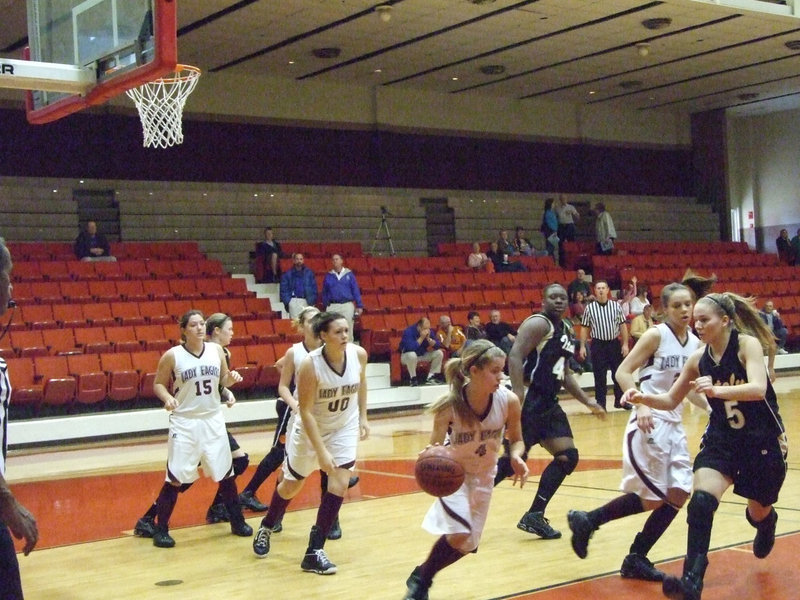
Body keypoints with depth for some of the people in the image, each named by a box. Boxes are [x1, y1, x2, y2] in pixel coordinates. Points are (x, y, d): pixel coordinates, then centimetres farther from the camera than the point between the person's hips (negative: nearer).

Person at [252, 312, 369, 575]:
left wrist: (362, 416, 6)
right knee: (291, 486, 14)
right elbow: (306, 411, -26)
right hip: (310, 429, -3)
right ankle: (266, 528, 43)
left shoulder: (359, 354, -17)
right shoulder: (310, 364, -30)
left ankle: (315, 552, -2)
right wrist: (321, 451, -29)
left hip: (345, 427, 3)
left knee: (340, 482, -12)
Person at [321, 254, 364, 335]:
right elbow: (324, 293, 10)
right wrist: (325, 306, 6)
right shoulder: (328, 276, 6)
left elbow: (356, 291, 2)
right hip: (332, 307, 1)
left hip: (347, 306, -1)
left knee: (347, 330, 4)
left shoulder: (349, 274, 3)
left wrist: (359, 306, -3)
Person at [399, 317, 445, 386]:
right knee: (412, 355, -39)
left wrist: (429, 339, -26)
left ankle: (431, 377, -4)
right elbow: (410, 348, -39)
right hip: (407, 355, -6)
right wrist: (421, 338, -35)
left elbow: (438, 345, -11)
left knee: (439, 353, -9)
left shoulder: (428, 331, -8)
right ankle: (413, 378, -20)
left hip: (422, 355, 6)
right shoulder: (408, 331, -25)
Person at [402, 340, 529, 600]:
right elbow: (435, 447, -19)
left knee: (468, 544, 8)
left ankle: (423, 578, 34)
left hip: (483, 474, 4)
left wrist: (516, 457, -27)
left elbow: (516, 439, -5)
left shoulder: (508, 401, -23)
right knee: (460, 533, -24)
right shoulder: (449, 405, -30)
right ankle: (420, 578, 2)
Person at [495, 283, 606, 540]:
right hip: (530, 401, -9)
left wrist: (588, 402, 23)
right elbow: (515, 357, -23)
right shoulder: (538, 324, -11)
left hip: (548, 403, 9)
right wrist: (518, 399, -31)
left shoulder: (565, 329, 18)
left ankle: (534, 516, 10)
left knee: (568, 457, 6)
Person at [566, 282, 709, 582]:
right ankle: (586, 520, 8)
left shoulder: (694, 343, 10)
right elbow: (622, 372, -13)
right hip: (649, 422, -7)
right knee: (653, 497, -8)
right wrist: (641, 405, -26)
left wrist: (711, 409, 5)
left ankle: (637, 559, 11)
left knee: (679, 493, 1)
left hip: (674, 424, 7)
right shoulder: (656, 335, -11)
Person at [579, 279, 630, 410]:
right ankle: (600, 403, 9)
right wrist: (582, 346, -3)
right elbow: (584, 328, 3)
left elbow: (623, 326, 5)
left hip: (614, 343, 2)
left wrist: (625, 344, -1)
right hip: (598, 345, -2)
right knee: (599, 376, 2)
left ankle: (620, 400, 23)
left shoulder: (616, 306, 1)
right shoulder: (589, 308, -1)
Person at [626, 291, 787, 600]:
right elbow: (671, 400, 4)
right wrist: (644, 398, -16)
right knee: (701, 501, -23)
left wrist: (717, 390, -51)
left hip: (764, 441, -3)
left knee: (759, 514, 15)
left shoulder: (748, 344, -18)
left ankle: (766, 523, 55)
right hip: (721, 441, 3)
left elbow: (758, 388, -35)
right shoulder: (699, 358, -5)